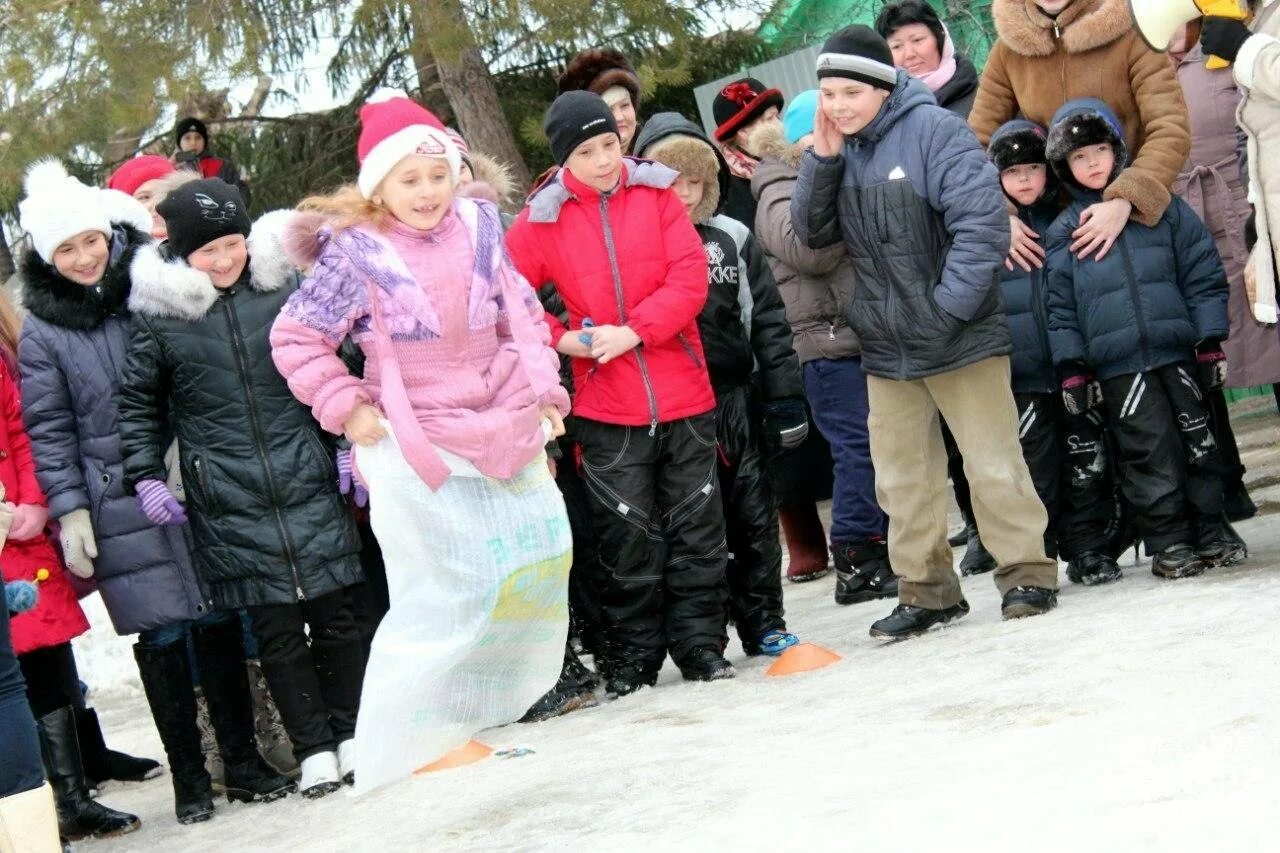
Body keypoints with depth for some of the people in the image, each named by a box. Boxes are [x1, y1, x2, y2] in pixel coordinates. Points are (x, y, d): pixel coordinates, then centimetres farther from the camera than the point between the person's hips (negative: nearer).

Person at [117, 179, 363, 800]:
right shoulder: (157, 313, -3)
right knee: (274, 627, 1)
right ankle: (314, 748, 12)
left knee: (334, 611, 5)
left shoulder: (285, 287, 3)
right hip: (227, 504, -1)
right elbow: (138, 404, 7)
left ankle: (350, 732, 20)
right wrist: (145, 477, 0)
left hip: (307, 484, 2)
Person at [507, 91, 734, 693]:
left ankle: (700, 645, 19)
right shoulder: (543, 219, 0)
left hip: (684, 394, 1)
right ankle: (633, 658, 16)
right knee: (627, 535, 5)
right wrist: (562, 339, -12)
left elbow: (690, 275, -6)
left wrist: (634, 331, -16)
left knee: (696, 525, 8)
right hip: (606, 406, -1)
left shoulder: (656, 194, 2)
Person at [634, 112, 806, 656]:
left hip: (736, 399, 3)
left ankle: (764, 626, 20)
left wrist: (785, 401, 4)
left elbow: (768, 321, 8)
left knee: (754, 519, 9)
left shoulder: (732, 238, 8)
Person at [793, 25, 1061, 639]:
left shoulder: (934, 130, -13)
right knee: (901, 478, 11)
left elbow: (983, 221, -18)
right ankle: (927, 590, 22)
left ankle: (1027, 574, 14)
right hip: (884, 347, 6)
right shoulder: (838, 150, 6)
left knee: (993, 465, 1)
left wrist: (950, 305, -21)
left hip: (962, 337, -6)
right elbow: (811, 233, 4)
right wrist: (821, 161, -9)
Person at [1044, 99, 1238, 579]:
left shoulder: (1164, 209, 6)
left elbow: (1203, 276, 6)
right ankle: (1168, 542, 8)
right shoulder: (1062, 233, 6)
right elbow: (1060, 306, 5)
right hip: (1118, 368, -1)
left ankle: (1209, 532, 18)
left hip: (1178, 353, 1)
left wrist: (1211, 340, 0)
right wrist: (1072, 368, -1)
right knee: (1150, 453, -1)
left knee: (1199, 444, 7)